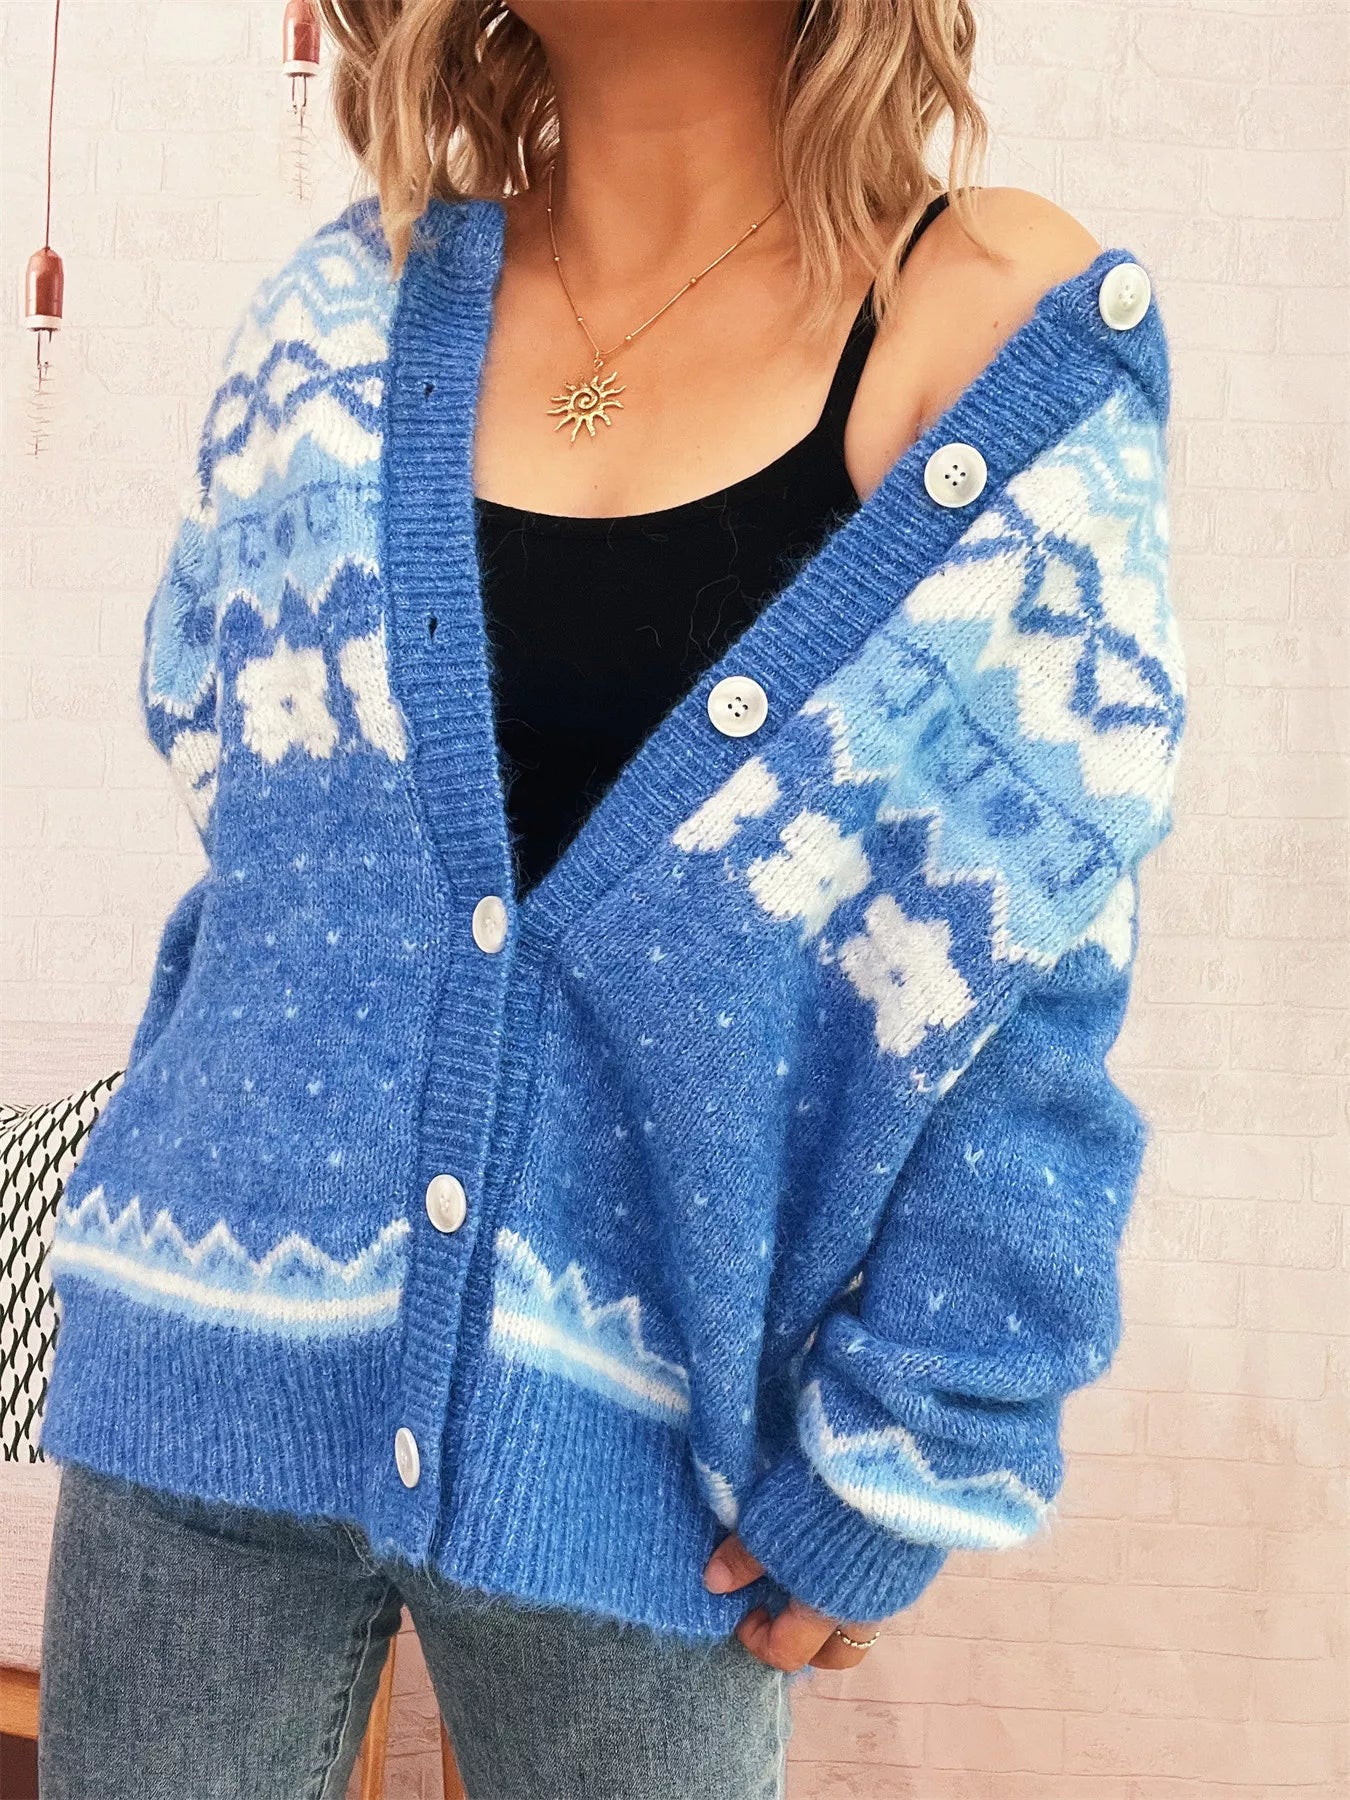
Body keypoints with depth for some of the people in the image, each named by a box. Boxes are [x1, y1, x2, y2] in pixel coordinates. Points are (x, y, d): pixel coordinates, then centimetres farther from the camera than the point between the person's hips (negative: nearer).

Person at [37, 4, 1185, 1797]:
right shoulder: (339, 320, 3)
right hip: (215, 1371, 3)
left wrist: (893, 1467, -7)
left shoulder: (1003, 328, -7)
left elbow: (1038, 989, -7)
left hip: (639, 1447, -2)